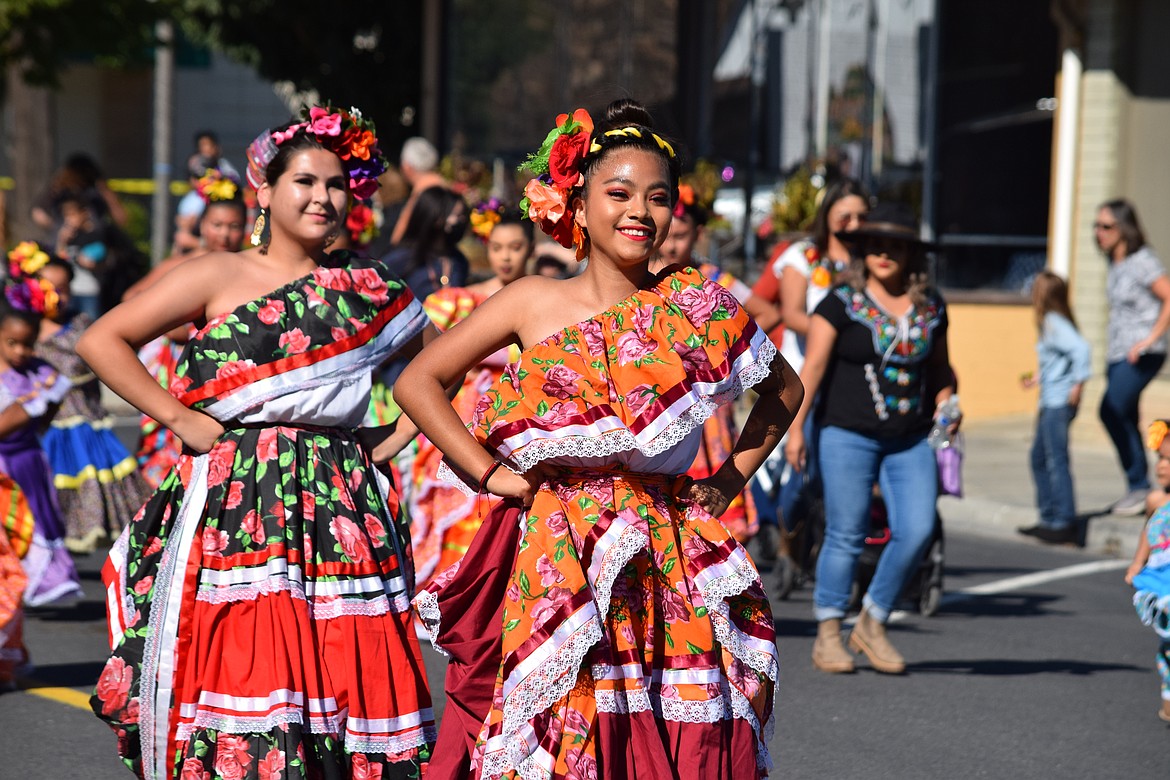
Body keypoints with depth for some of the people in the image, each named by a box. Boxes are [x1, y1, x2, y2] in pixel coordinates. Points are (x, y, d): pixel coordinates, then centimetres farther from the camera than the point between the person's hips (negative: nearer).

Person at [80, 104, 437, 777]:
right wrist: (181, 420, -5)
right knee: (244, 666, -12)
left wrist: (394, 437, 10)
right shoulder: (219, 277, 4)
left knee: (349, 675, -4)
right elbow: (103, 341, 0)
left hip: (343, 512, 3)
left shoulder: (368, 288, 13)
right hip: (239, 505, -3)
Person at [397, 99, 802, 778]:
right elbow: (419, 381, 6)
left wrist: (735, 473, 10)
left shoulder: (698, 307, 7)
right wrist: (489, 473, -1)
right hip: (559, 561, -1)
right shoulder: (534, 303, 4)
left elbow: (784, 388, 22)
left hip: (672, 561, 1)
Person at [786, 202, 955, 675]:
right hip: (848, 435, -4)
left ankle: (872, 624, 9)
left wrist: (946, 403, 3)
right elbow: (813, 366, -7)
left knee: (917, 531, -8)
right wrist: (795, 427, -12)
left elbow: (940, 368, 21)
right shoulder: (842, 303, -4)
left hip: (910, 441, 4)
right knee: (846, 535, -1)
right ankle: (828, 634, 12)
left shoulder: (930, 307, 9)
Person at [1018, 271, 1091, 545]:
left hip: (1059, 403, -11)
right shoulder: (1050, 322, 14)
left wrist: (1078, 385, -26)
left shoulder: (1054, 323, -15)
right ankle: (1050, 519, 22)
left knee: (1057, 461, -8)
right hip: (1050, 402, 11)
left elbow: (1080, 348, -27)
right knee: (1039, 458, 16)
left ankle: (1066, 523, -7)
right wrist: (1039, 379, 30)